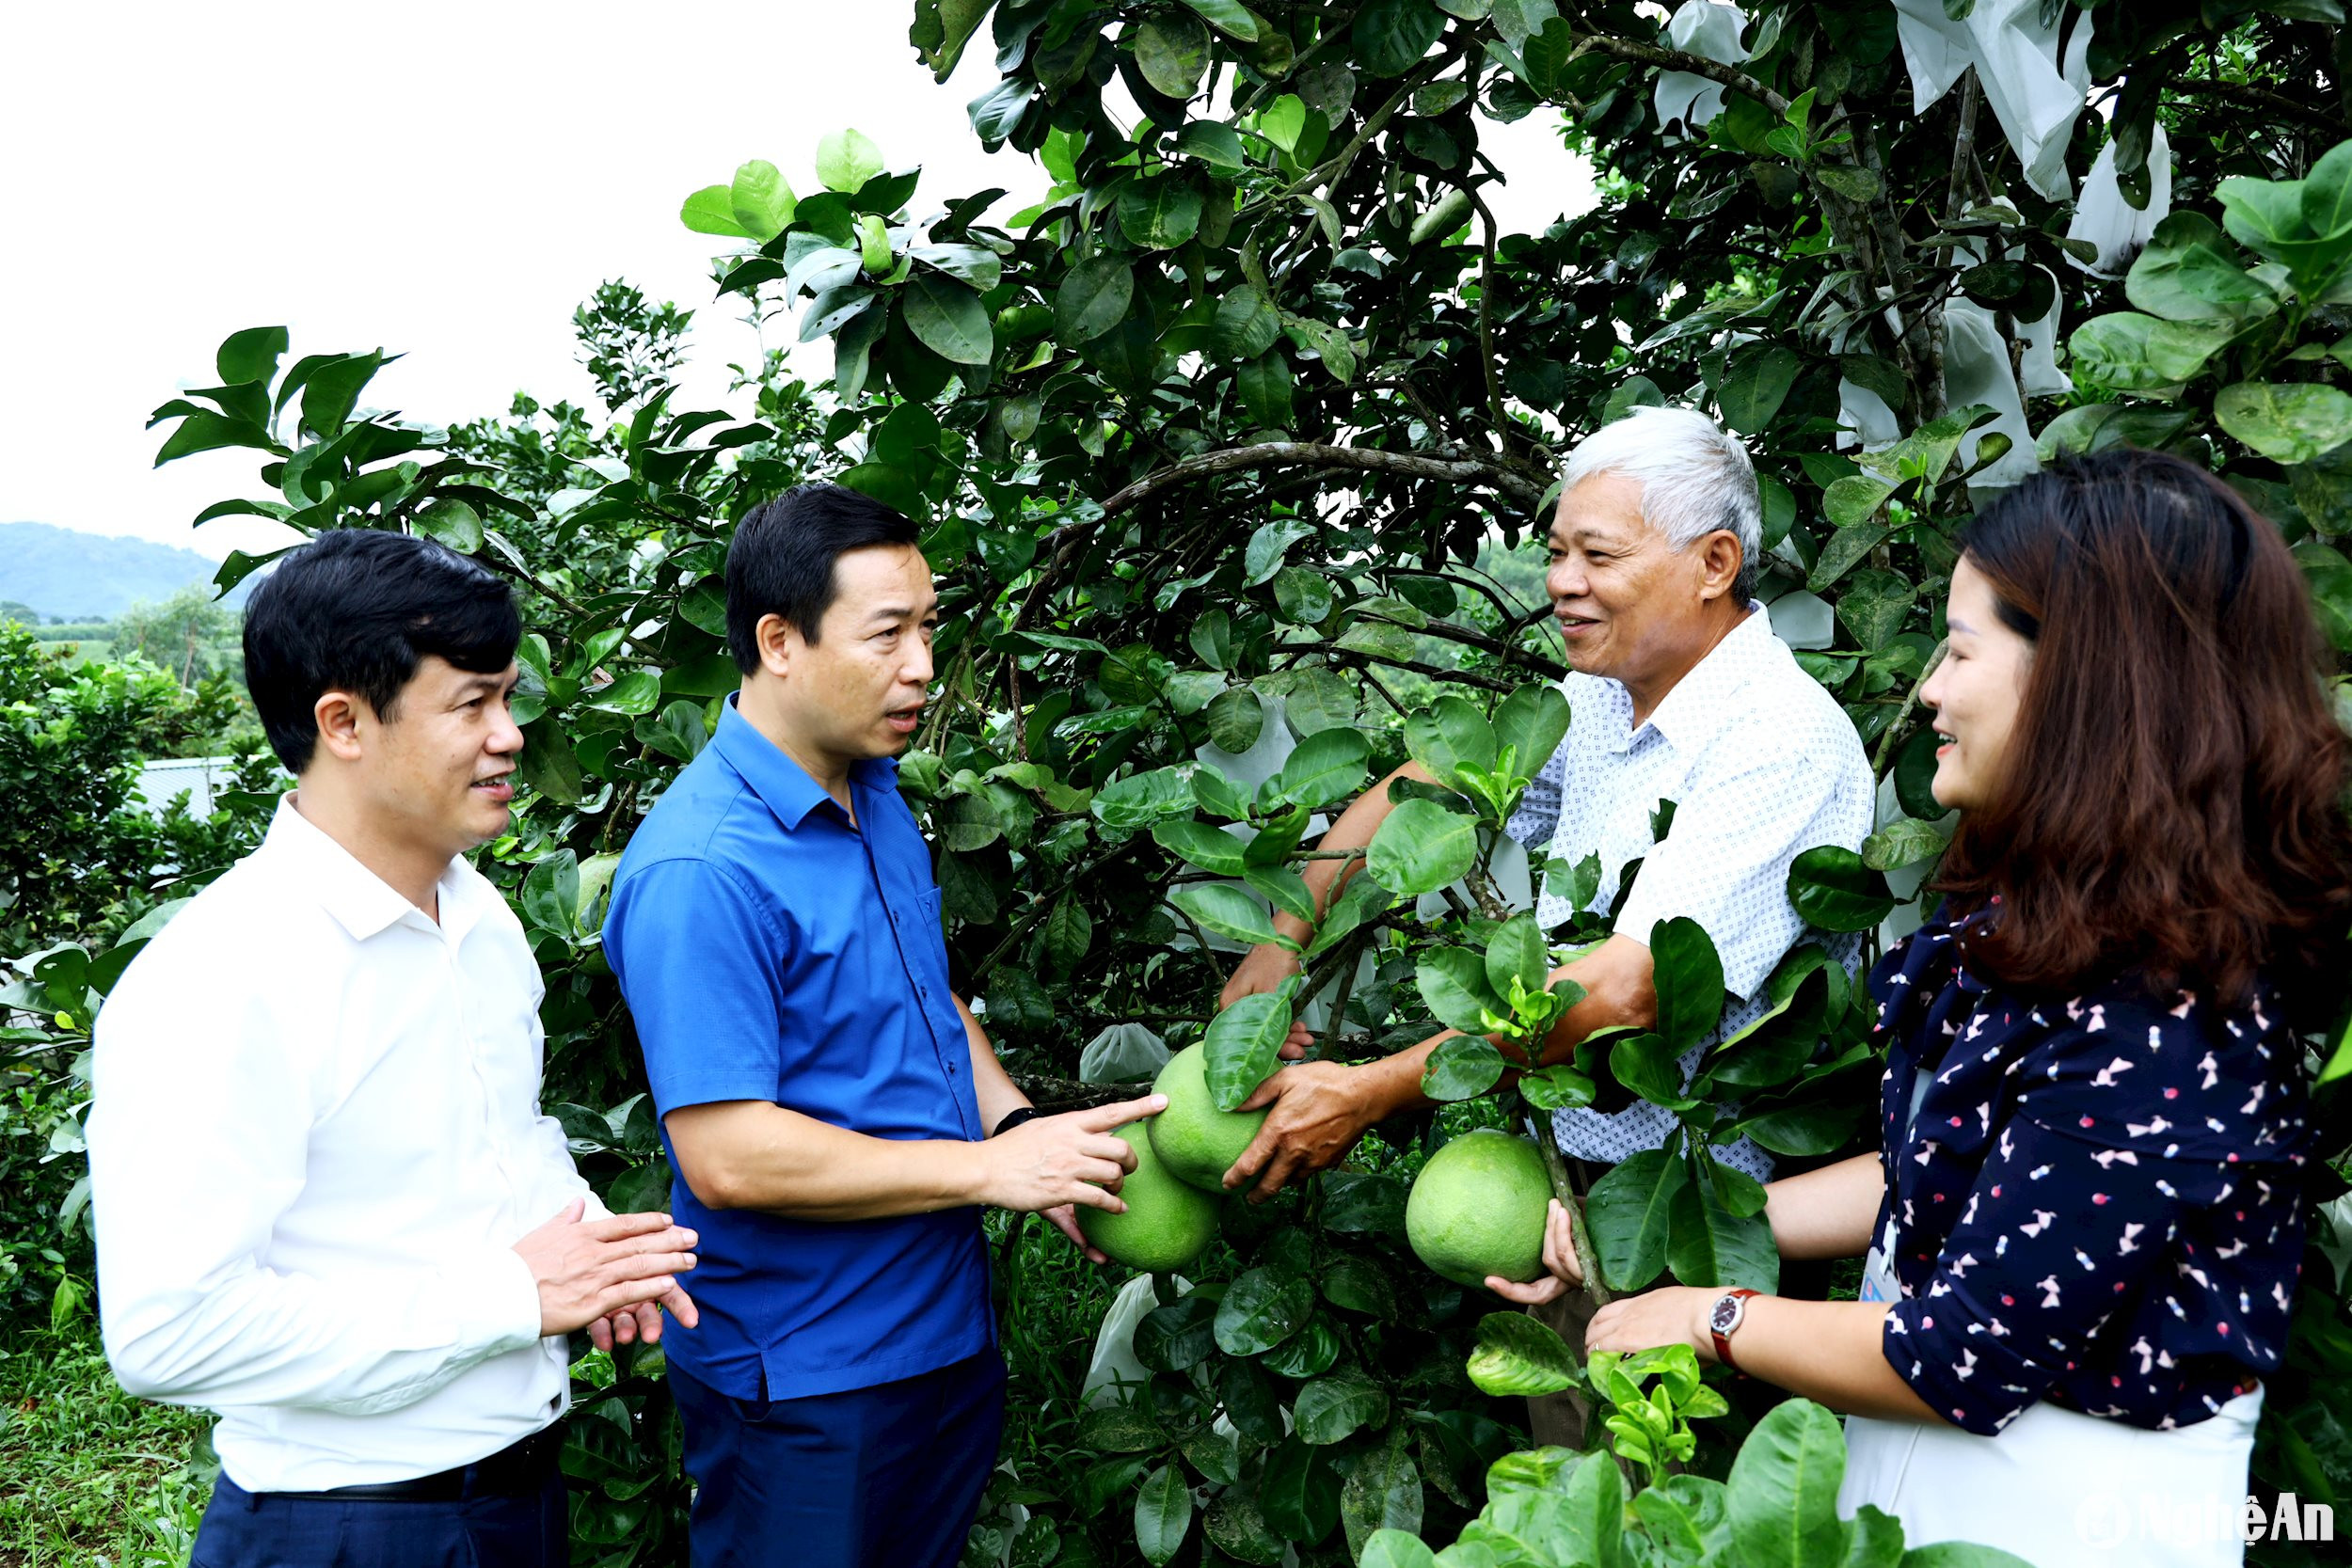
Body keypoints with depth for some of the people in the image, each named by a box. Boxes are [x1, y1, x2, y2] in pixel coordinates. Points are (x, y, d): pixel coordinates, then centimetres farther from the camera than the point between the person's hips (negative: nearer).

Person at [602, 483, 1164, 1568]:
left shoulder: (877, 798, 4)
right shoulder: (701, 869, -25)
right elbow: (727, 1157, -27)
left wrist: (1021, 1127, -1)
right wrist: (992, 1168, -24)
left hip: (950, 1333, 8)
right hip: (801, 1384, -8)